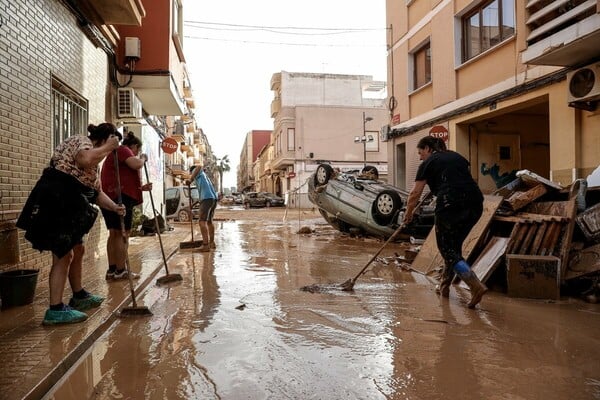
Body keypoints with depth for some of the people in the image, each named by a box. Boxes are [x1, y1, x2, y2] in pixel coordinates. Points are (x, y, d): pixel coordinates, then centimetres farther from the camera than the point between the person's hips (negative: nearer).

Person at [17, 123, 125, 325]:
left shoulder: (93, 165, 21)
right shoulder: (80, 140, -6)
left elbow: (96, 192, 20)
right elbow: (86, 159, -30)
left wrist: (114, 207, 4)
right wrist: (108, 147, -15)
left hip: (68, 206, 11)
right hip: (54, 202, -11)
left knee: (78, 250, 17)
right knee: (64, 254, -11)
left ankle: (79, 296, 32)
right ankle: (55, 309, -6)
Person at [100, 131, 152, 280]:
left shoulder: (117, 153, 29)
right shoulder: (123, 149, -2)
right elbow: (137, 164, -21)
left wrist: (141, 188, 17)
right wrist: (143, 158, 0)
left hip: (109, 196, 10)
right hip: (120, 197, -10)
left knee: (114, 233, 11)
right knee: (123, 234, -6)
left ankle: (112, 270, 14)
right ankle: (120, 271, -3)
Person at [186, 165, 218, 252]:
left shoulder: (195, 171, 11)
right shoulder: (203, 174, 32)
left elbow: (199, 168, -13)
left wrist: (190, 179, -16)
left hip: (207, 198, -9)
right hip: (214, 198, 9)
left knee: (202, 221, -13)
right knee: (209, 221, 20)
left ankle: (205, 245, -20)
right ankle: (212, 243, 27)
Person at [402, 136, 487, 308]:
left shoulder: (428, 163, 7)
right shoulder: (457, 156, 24)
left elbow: (416, 193, 5)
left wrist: (408, 214, 18)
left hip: (450, 205, -7)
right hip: (475, 204, 7)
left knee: (447, 249, 3)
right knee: (455, 246, 19)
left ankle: (476, 286, -13)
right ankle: (444, 286, 26)